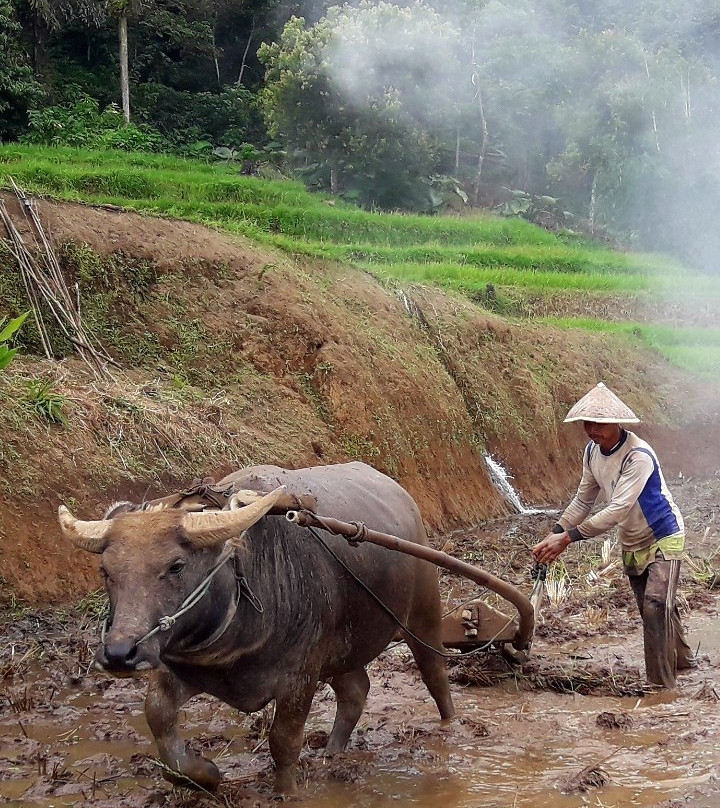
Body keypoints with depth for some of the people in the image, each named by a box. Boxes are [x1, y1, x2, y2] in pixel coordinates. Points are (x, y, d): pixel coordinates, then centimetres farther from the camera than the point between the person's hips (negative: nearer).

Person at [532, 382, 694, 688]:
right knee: (652, 608, 18)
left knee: (656, 606, -18)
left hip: (663, 538, -8)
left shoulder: (638, 455, -30)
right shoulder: (592, 451, -5)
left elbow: (618, 509, -36)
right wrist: (554, 534, -10)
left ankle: (662, 685, -12)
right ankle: (681, 660, 39)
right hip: (632, 543, 8)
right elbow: (583, 501, 4)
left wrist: (568, 537, -38)